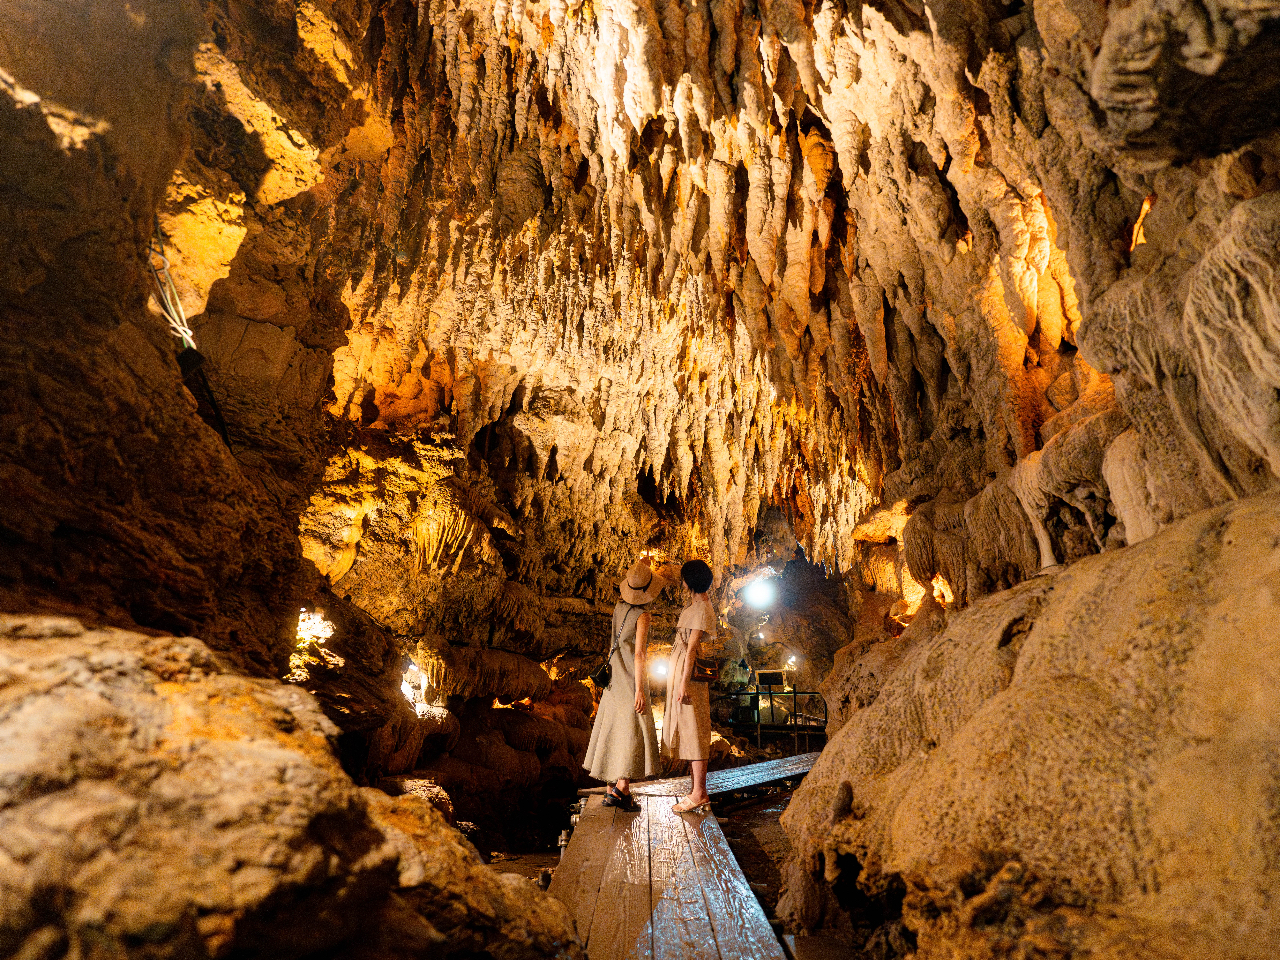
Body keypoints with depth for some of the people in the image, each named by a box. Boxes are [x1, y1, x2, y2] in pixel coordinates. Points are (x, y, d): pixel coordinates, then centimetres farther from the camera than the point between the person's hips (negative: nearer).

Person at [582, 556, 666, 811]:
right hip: (632, 678, -8)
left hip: (616, 679, 8)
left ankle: (611, 789, 17)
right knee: (634, 733, -2)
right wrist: (639, 689, -22)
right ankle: (621, 790, -6)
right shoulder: (642, 616, -16)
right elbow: (638, 654, -21)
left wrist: (641, 566, 25)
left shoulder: (619, 607, 4)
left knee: (614, 730, 11)